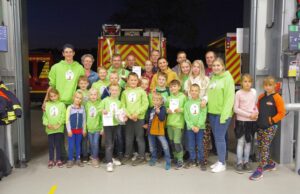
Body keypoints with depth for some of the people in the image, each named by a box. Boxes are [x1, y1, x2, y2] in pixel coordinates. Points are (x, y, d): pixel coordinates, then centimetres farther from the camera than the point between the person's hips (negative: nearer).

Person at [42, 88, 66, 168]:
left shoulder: (61, 104, 0)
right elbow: (44, 116, 2)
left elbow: (63, 116, -6)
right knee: (51, 145, 8)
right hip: (50, 129, 1)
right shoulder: (47, 104, 6)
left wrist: (59, 124, -16)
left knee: (58, 145, 6)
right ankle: (51, 160, 19)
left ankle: (58, 160, 19)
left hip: (59, 128, -1)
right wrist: (47, 124, -13)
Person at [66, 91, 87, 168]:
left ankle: (78, 159, 20)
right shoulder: (70, 107, -4)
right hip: (72, 130, -2)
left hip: (79, 130, 2)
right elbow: (67, 119, -5)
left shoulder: (82, 108, 2)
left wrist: (84, 129, 5)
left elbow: (84, 119, 6)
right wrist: (69, 130, -8)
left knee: (78, 145, 11)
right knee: (71, 146, 1)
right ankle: (70, 160, 12)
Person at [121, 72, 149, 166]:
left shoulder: (141, 91, -1)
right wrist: (129, 115, -11)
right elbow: (122, 105, 2)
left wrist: (137, 113, -15)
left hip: (139, 117, -3)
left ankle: (141, 156, 13)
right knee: (128, 137, 13)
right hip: (128, 118, 3)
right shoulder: (125, 92, 6)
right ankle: (128, 154, 28)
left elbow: (145, 104, -7)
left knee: (139, 137, 2)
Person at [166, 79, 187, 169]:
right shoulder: (169, 98, 9)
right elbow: (166, 107, 16)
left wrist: (180, 109, -20)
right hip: (169, 122, 5)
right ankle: (175, 157, 28)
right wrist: (167, 110, -5)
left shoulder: (183, 96, -4)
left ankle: (180, 160, 5)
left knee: (177, 142, -7)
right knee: (172, 141, 12)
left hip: (178, 122, -5)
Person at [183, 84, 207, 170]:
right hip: (190, 127, 2)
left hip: (200, 127, -2)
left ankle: (201, 160, 17)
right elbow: (186, 117, -1)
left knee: (200, 145, 4)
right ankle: (192, 160, 23)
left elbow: (203, 116, -8)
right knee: (191, 145, 9)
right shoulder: (187, 103, 3)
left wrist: (198, 126, -15)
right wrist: (192, 126, -11)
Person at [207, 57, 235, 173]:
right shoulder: (212, 78, 13)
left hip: (222, 113, -7)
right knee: (216, 137, 12)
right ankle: (220, 160, 24)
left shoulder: (227, 78, -9)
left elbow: (230, 97, -15)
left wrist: (225, 114, -19)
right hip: (212, 112, 7)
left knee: (220, 137, -4)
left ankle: (222, 163, 9)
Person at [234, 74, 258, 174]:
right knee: (241, 142, 1)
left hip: (252, 121, 4)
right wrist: (249, 115, -14)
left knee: (248, 142, 11)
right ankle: (239, 163, 10)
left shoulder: (254, 92, 4)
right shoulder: (238, 93, -8)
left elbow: (255, 104, 16)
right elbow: (236, 109, -10)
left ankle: (246, 162, 21)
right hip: (241, 120, -4)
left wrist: (256, 113, -5)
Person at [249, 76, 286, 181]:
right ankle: (270, 164, 31)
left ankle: (259, 170, -4)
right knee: (260, 146, 12)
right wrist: (256, 116, 5)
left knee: (265, 147, -7)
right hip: (260, 126, 7)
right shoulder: (261, 96, 9)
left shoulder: (277, 98, -9)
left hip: (270, 127, -7)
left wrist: (272, 120, -14)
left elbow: (282, 113, -10)